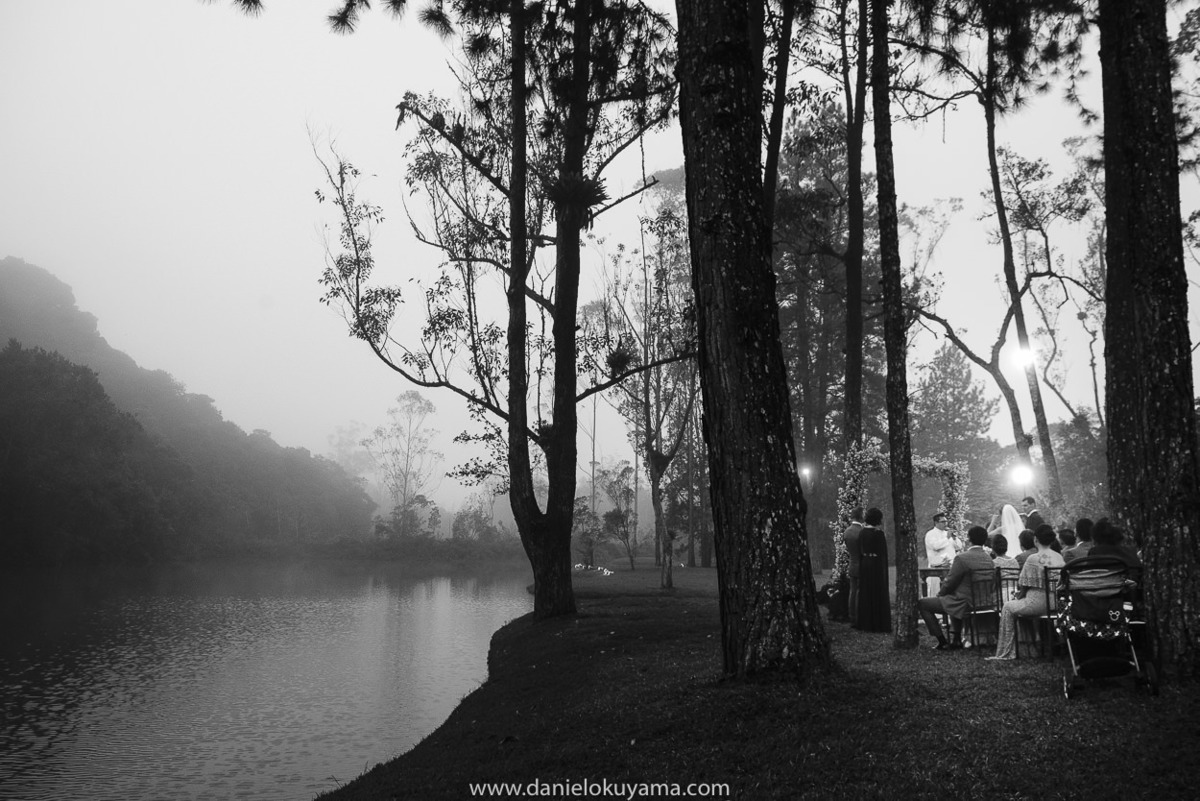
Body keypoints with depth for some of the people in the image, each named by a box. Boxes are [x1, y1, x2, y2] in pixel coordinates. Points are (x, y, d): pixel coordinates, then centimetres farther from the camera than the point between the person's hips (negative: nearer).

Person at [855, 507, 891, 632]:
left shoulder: (862, 533, 3)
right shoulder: (878, 533, -15)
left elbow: (860, 550, 8)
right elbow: (883, 553, -13)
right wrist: (884, 569, -9)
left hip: (864, 565, 6)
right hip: (876, 566, -6)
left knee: (865, 594, 12)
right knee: (878, 594, 3)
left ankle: (865, 623, 16)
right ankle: (879, 624, 6)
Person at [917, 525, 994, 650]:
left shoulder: (962, 558, -22)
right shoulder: (989, 559, 1)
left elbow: (950, 583, -16)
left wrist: (939, 594, 4)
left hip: (963, 604, -8)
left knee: (922, 604, 3)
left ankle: (943, 642, 6)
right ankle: (956, 639, 34)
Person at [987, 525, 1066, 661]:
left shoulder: (1033, 559, -13)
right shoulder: (1060, 558, 5)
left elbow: (1024, 587, -7)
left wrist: (1018, 597, 14)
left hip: (1037, 603, -7)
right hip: (1056, 603, 7)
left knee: (1008, 607, 14)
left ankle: (1005, 653, 16)